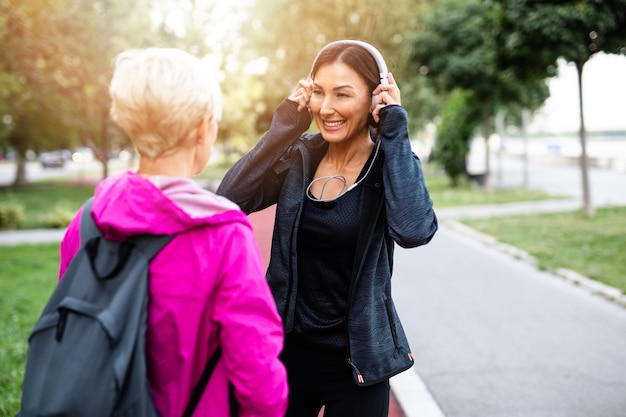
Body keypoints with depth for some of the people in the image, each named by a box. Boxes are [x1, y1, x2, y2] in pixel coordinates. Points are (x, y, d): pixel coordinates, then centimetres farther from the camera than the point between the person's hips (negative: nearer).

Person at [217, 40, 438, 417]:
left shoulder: (391, 162, -9)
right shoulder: (300, 154, -2)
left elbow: (414, 230, -30)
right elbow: (231, 199, -15)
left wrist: (395, 134, -22)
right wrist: (285, 126, -14)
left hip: (356, 358, -2)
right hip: (287, 348, 3)